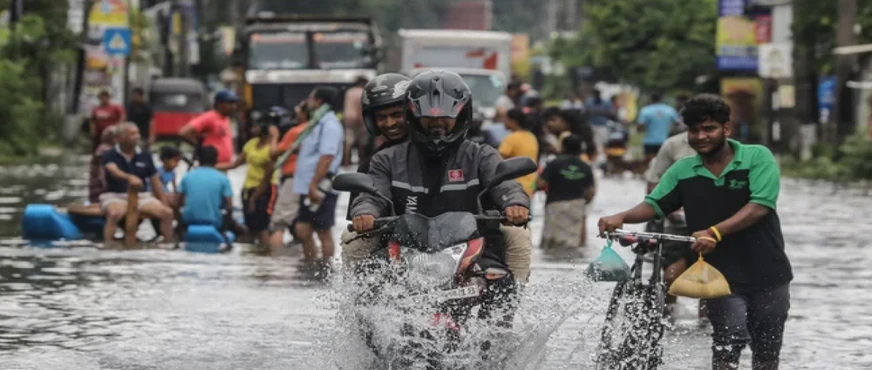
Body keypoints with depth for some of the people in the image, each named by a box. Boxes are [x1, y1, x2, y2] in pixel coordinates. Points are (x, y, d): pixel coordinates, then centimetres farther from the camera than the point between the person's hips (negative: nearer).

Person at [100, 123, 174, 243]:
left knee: (167, 213, -18)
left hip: (141, 196, 4)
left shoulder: (145, 155, 10)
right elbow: (113, 171, -25)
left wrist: (164, 204, 9)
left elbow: (155, 182, 14)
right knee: (115, 213, -39)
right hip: (115, 196, -4)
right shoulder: (110, 156, -2)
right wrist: (130, 178, -45)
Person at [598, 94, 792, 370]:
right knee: (729, 340, -19)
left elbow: (759, 207, -18)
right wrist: (622, 217, -21)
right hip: (722, 277, 1)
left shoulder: (758, 158, -7)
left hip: (767, 274, -1)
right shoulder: (683, 171, 4)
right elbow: (654, 205, 1)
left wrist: (715, 232, -31)